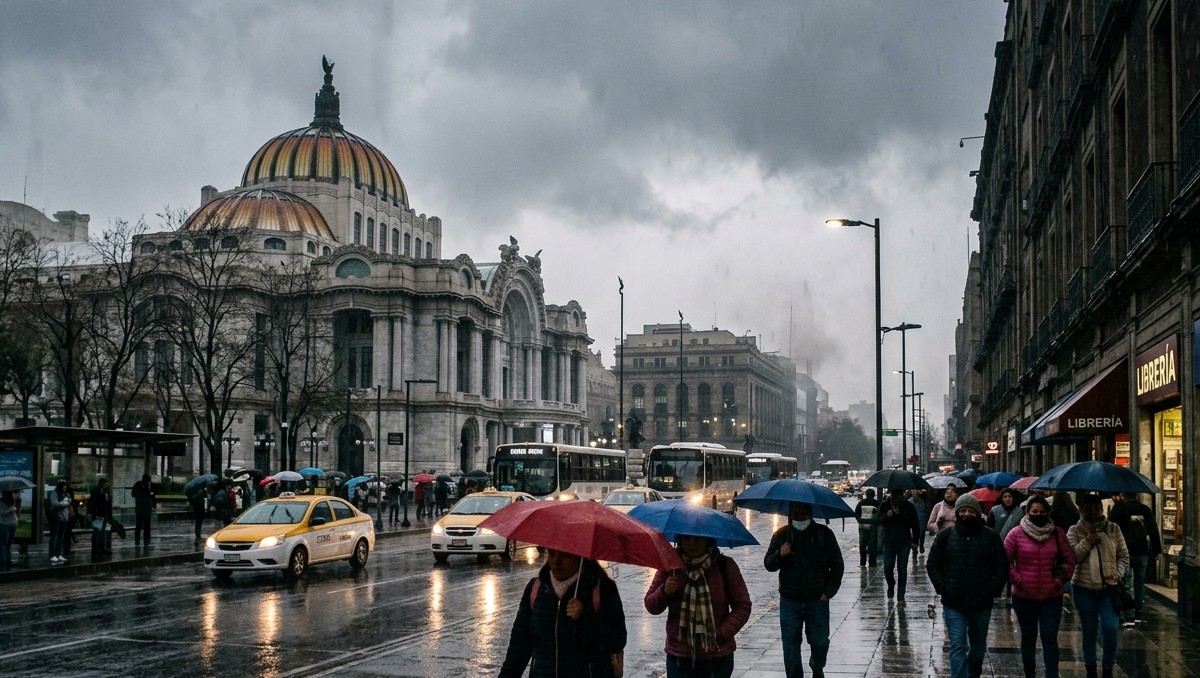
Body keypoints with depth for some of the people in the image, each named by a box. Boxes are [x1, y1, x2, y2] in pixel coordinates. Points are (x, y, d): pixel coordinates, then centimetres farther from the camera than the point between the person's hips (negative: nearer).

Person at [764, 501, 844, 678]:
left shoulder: (824, 534, -2)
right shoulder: (781, 535, 1)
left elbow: (837, 565, 4)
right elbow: (768, 565, 0)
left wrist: (829, 592, -4)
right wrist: (780, 554, -21)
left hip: (817, 600, 0)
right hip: (790, 601, 0)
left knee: (820, 642, 9)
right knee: (791, 645, 2)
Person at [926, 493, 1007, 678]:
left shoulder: (991, 537, 0)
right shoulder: (945, 536, -1)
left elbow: (1002, 566, 4)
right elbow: (932, 564, 2)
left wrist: (994, 590, -6)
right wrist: (942, 588, -8)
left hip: (982, 603, 2)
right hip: (953, 603, -2)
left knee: (979, 646, 17)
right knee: (958, 647, -8)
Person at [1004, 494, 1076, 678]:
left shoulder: (1057, 533, 2)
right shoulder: (1016, 534, -4)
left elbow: (1069, 559, 7)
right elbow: (1006, 561, -3)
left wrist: (1060, 580, -1)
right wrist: (1017, 580, -9)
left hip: (1052, 596, 0)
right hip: (1024, 597, 0)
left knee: (1050, 638, -4)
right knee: (1028, 637, 13)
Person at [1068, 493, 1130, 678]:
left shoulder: (1113, 529, 4)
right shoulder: (1075, 531, 1)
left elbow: (1123, 556, 8)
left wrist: (1118, 573, -9)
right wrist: (1087, 542, -17)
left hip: (1109, 587, 0)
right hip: (1084, 588, 0)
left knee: (1110, 628, -11)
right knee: (1089, 630, 8)